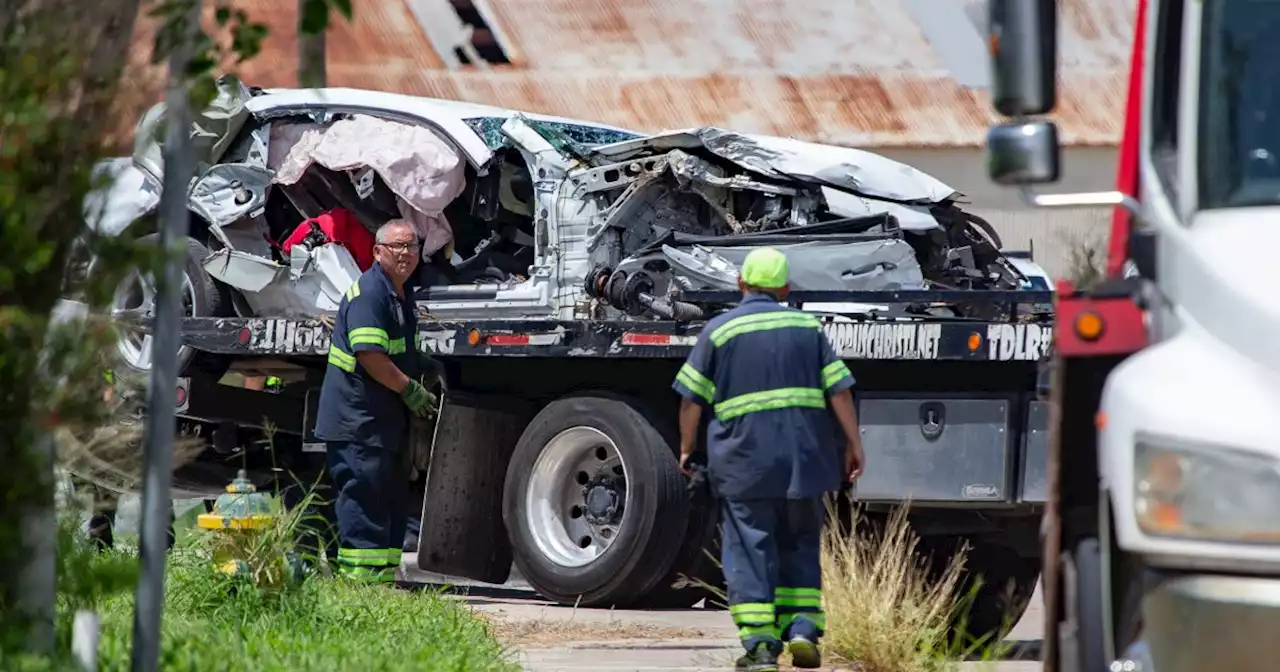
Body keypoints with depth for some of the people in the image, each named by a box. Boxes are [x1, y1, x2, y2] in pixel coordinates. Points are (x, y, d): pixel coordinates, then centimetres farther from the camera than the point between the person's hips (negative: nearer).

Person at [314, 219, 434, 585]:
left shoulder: (402, 297, 18)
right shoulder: (369, 292, -15)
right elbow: (369, 355, -23)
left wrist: (418, 386, 14)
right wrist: (410, 389, -15)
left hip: (387, 419, 10)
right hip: (358, 419, -10)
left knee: (392, 497, 12)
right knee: (363, 495, -10)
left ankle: (385, 574, 17)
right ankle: (360, 575, -11)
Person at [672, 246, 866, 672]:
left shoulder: (719, 331, 2)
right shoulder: (808, 327, 9)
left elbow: (692, 399, 0)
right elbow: (839, 390, 4)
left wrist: (687, 447, 11)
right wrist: (854, 445, 8)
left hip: (745, 458, -2)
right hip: (805, 458, 3)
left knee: (750, 551, 1)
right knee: (800, 547, 15)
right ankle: (802, 628, 2)